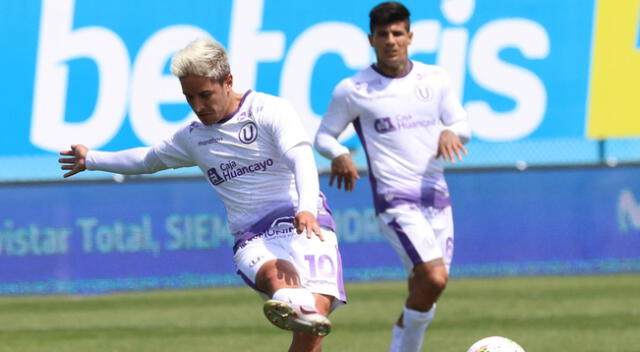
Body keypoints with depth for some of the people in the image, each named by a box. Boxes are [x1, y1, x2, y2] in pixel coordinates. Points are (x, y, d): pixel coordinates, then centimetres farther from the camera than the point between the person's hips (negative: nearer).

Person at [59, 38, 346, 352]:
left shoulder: (270, 110, 1)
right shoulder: (192, 138, 20)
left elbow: (301, 158, -15)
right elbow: (150, 159, 40)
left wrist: (307, 209, -34)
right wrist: (91, 160, 49)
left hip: (304, 225, -2)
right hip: (253, 240, 2)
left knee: (319, 307, -29)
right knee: (275, 271, -37)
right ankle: (294, 305, -71)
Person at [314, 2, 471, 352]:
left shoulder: (434, 79, 8)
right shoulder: (352, 90, -2)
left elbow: (462, 125, 16)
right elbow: (323, 136, 7)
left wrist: (450, 133, -8)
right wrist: (339, 155, -15)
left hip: (436, 195, 5)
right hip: (395, 200, -5)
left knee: (423, 292, 6)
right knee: (434, 279, -22)